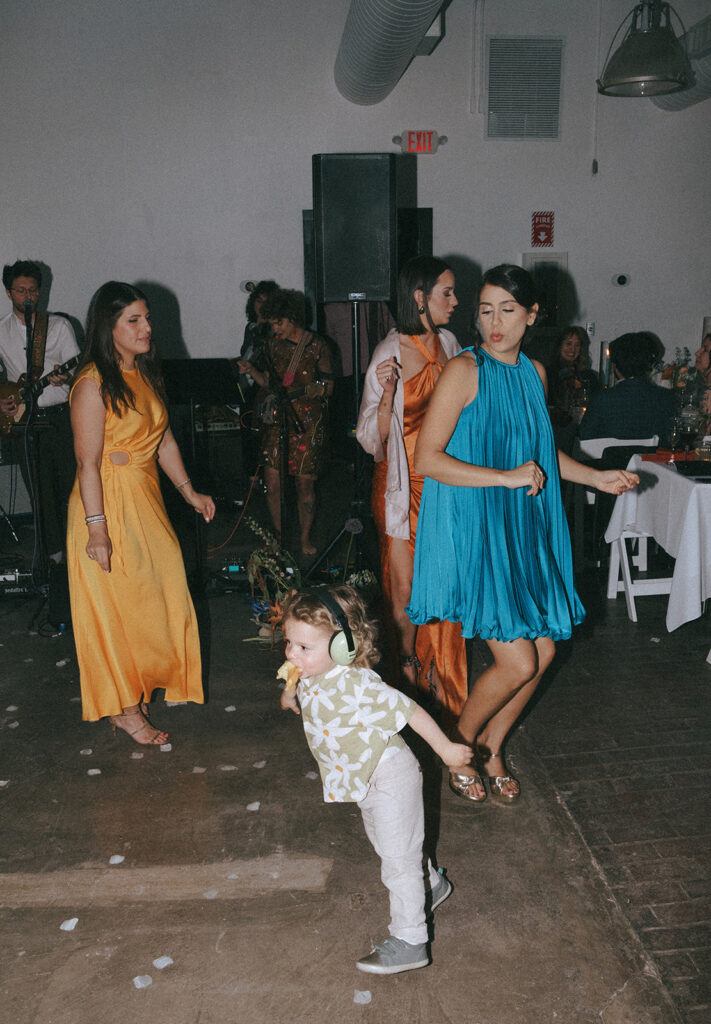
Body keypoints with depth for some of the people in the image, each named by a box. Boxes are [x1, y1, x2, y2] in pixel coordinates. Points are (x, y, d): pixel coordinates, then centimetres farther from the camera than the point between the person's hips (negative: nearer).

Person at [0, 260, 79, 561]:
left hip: (61, 415, -2)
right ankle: (55, 551, 16)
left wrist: (64, 377, -22)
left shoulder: (59, 326, 4)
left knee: (72, 485, -3)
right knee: (41, 492, 5)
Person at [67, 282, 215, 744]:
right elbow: (89, 464, -20)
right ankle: (124, 709, 18)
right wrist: (97, 529, -22)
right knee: (116, 606, 3)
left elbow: (163, 438, 16)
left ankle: (140, 686, 34)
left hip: (146, 498, 8)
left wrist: (189, 490, 14)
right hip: (107, 503, -8)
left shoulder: (146, 373, 7)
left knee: (154, 595, 14)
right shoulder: (93, 385, -18)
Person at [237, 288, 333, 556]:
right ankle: (279, 536, 21)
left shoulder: (317, 346, -5)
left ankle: (305, 538, 21)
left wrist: (301, 390, -19)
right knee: (272, 483, 2)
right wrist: (251, 370, -2)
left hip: (307, 423, -4)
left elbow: (328, 387, -4)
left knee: (305, 484, 2)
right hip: (277, 420, 4)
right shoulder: (273, 344, 9)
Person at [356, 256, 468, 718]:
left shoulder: (448, 343, 7)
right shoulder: (389, 355, -11)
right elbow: (372, 440, -12)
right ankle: (406, 669, 23)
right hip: (404, 485, -5)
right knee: (405, 588, 0)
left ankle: (437, 673, 25)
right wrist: (386, 394, -26)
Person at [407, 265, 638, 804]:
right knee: (518, 662, -7)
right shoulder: (465, 370, -12)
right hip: (474, 534, -7)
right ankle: (459, 745, 20)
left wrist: (597, 477, 16)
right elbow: (428, 459, -18)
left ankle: (491, 748, 31)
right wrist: (507, 477, -21)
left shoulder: (534, 373, 10)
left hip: (524, 532, 8)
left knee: (544, 651, 10)